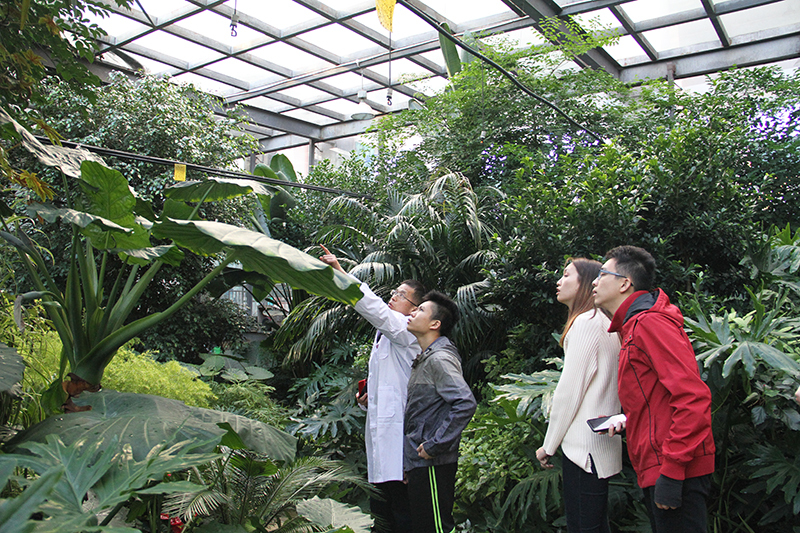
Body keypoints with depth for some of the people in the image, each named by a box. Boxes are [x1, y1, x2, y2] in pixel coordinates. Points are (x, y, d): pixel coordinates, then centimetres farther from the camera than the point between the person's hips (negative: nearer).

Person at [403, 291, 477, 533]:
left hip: (432, 465, -10)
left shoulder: (440, 358, -17)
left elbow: (466, 403, -28)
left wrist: (434, 445, -24)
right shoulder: (425, 358, 15)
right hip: (418, 461, 10)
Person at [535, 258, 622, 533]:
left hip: (585, 446, -10)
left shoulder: (585, 323, -14)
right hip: (602, 441, 10)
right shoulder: (605, 324, 15)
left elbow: (569, 391, -15)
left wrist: (549, 445, -7)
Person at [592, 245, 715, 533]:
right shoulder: (635, 326, 18)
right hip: (657, 468, 10)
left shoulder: (650, 323, -15)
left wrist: (671, 472, -23)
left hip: (675, 473, -10)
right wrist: (627, 421, 12)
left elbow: (692, 396, -23)